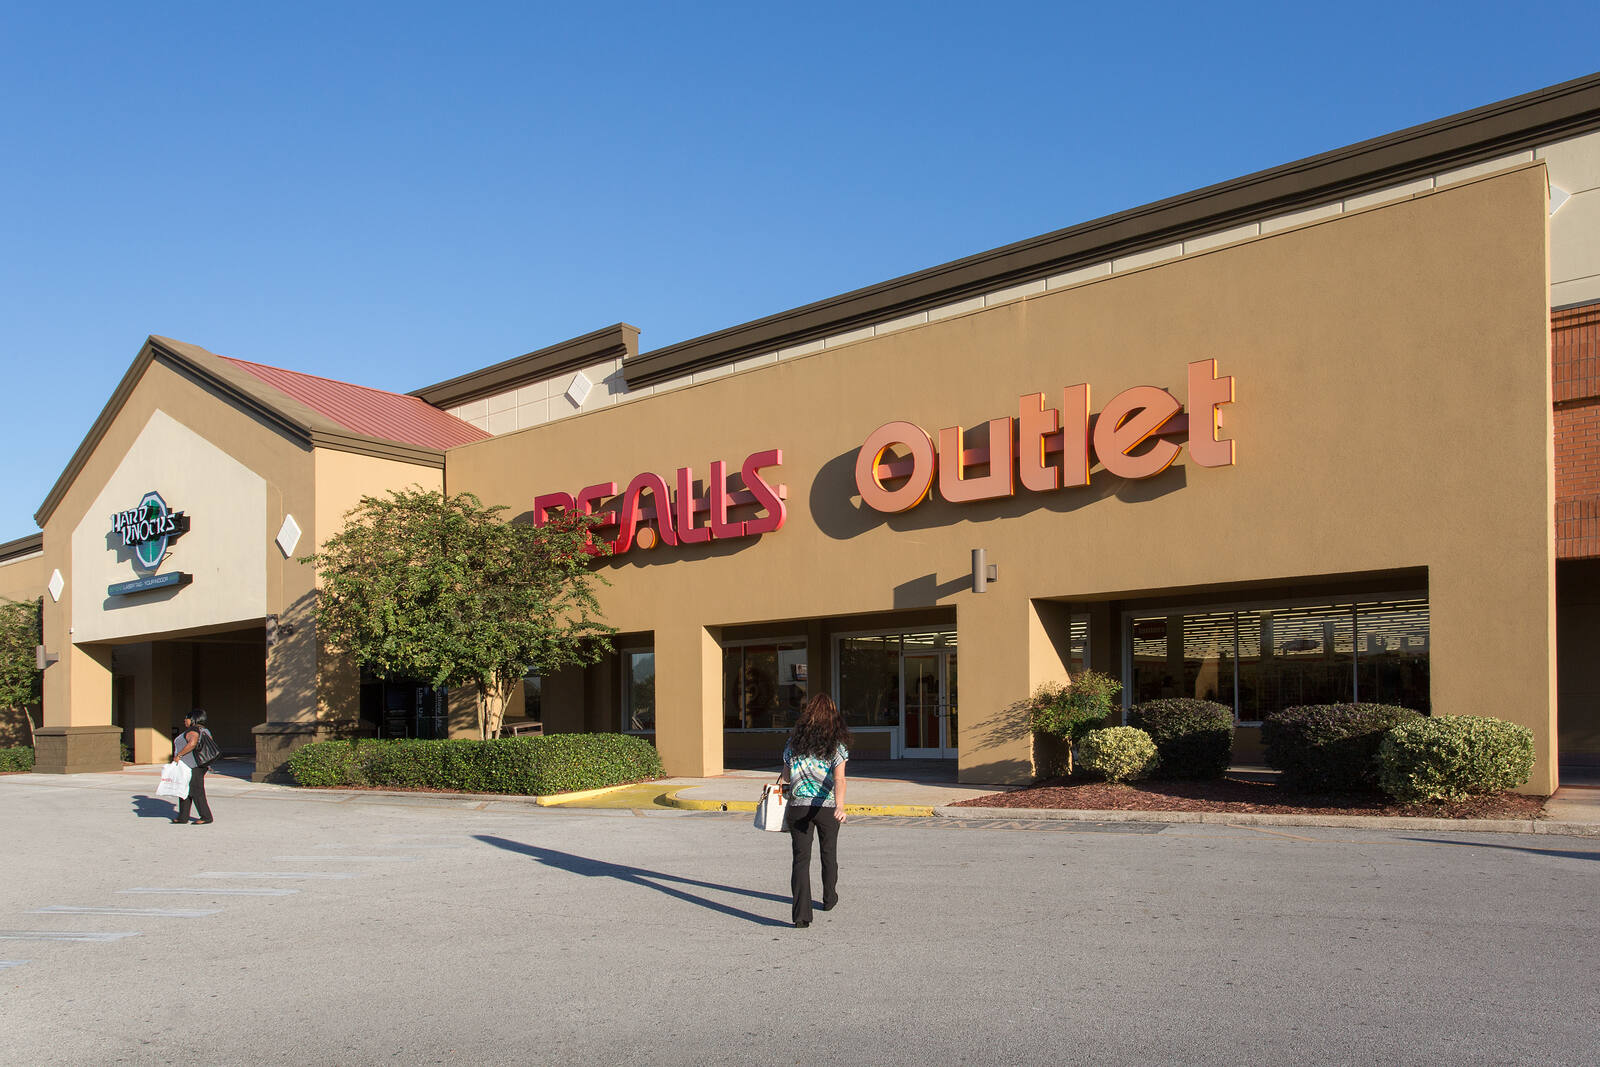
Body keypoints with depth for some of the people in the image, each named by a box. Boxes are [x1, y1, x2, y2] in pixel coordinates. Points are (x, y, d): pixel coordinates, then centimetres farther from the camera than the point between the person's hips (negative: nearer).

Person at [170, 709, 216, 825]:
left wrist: (178, 755, -25)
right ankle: (183, 817, 18)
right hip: (201, 765, 10)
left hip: (192, 766, -10)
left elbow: (192, 743, -32)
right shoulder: (205, 731, 14)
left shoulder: (192, 731, -14)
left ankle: (206, 817, -4)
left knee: (196, 792, -6)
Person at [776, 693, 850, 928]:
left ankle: (801, 913, -16)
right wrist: (840, 806, -30)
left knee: (801, 858, -2)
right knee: (829, 853, 22)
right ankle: (829, 898, 41)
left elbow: (786, 774, 9)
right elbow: (839, 779, -18)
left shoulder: (794, 741, 2)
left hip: (798, 806, 0)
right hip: (827, 807, 0)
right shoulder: (837, 744, -4)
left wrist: (777, 785, 31)